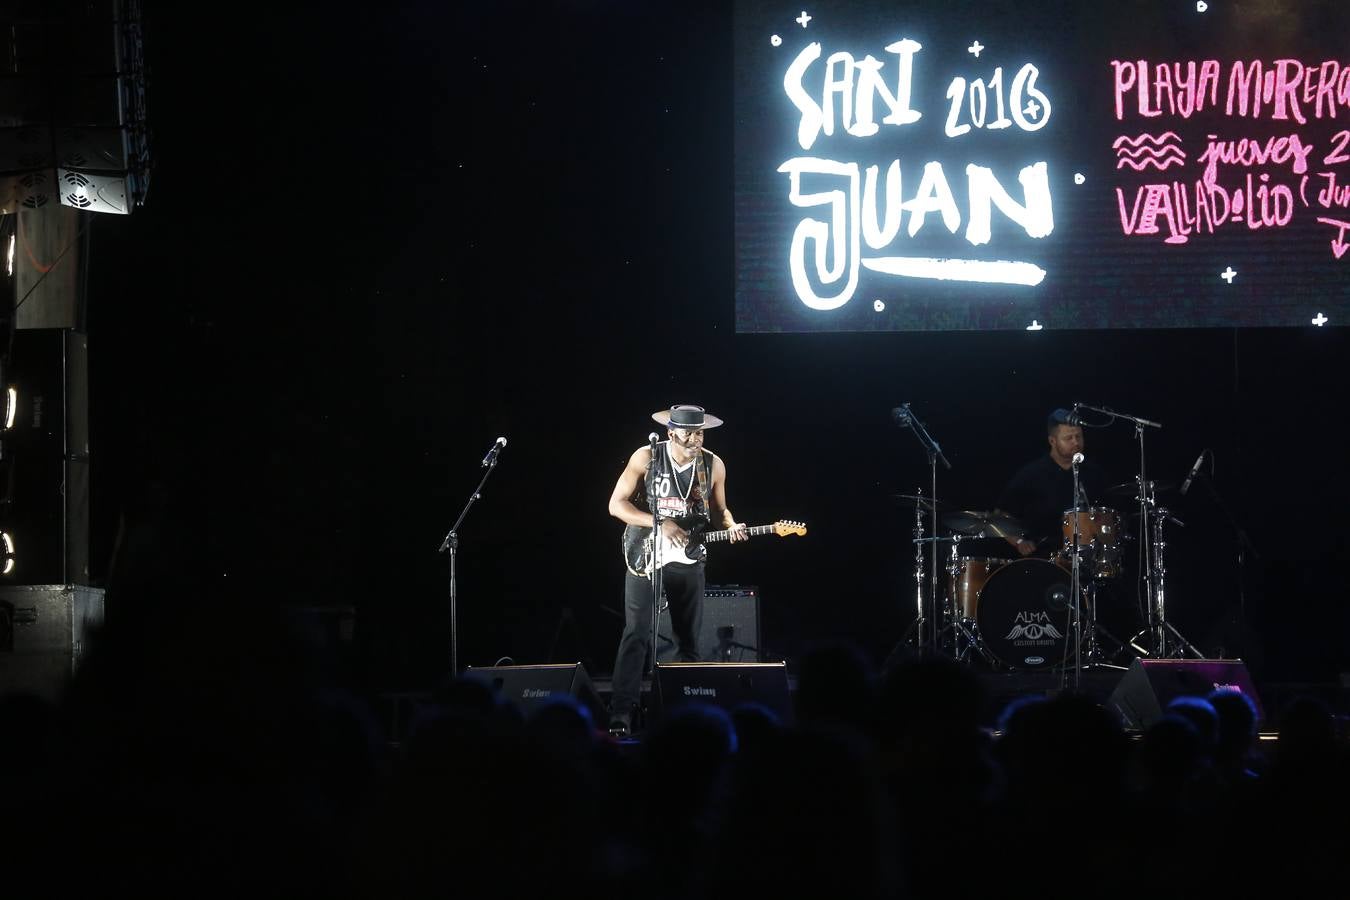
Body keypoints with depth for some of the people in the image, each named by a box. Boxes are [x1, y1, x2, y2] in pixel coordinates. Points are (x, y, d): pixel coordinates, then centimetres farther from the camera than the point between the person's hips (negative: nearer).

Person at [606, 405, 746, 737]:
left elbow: (718, 511, 13)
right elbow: (616, 504, -8)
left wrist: (731, 527, -10)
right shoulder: (646, 458, -9)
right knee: (637, 634, -12)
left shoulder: (714, 465, 0)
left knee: (688, 639, 8)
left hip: (687, 560, 4)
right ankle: (620, 715, -15)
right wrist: (661, 524, -19)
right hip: (645, 556, -4)